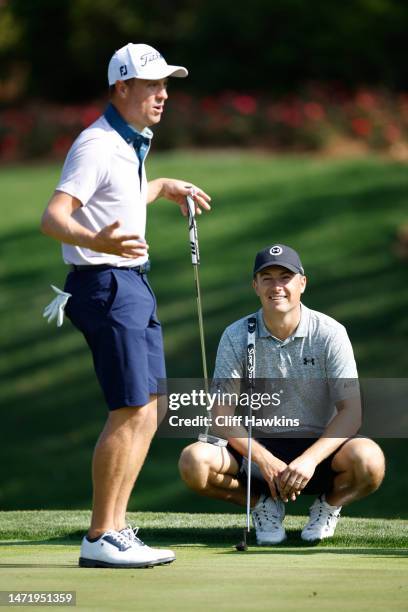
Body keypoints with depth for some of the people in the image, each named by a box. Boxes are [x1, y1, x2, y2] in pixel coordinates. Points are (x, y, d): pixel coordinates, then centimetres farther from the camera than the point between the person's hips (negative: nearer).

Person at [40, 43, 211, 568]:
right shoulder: (98, 146, -16)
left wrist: (164, 187, 39)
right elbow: (53, 218, -26)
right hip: (106, 284, -10)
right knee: (130, 412, -13)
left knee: (145, 412, 8)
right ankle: (99, 539, -10)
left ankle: (115, 530, 12)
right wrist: (96, 241, -43)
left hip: (133, 285, 10)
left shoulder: (132, 143, 15)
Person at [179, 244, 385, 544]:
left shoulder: (330, 333, -7)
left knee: (369, 460, -34)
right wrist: (265, 460, -24)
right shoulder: (236, 337, -4)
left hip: (319, 446, -1)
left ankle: (329, 505, 2)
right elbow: (222, 414, -9)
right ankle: (263, 504, 3)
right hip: (258, 449, 1)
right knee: (194, 462, -27)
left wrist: (310, 459, -28)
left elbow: (351, 411, -13)